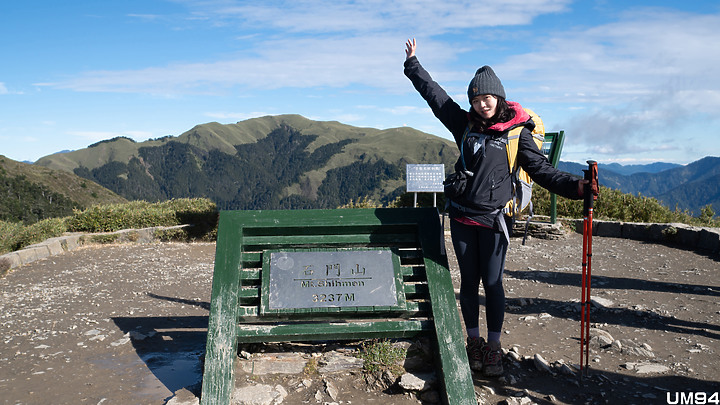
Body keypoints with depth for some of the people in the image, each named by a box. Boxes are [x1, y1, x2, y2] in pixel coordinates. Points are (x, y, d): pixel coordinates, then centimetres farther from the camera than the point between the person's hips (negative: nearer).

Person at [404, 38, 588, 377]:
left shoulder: (516, 132, -2)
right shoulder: (465, 124, 6)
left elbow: (540, 169, -5)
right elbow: (434, 94, 15)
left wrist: (574, 186, -20)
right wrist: (412, 63, 24)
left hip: (494, 219, -3)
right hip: (461, 215, 3)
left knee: (492, 282, -1)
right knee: (468, 280, 9)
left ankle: (494, 347, 13)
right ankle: (473, 341, 22)